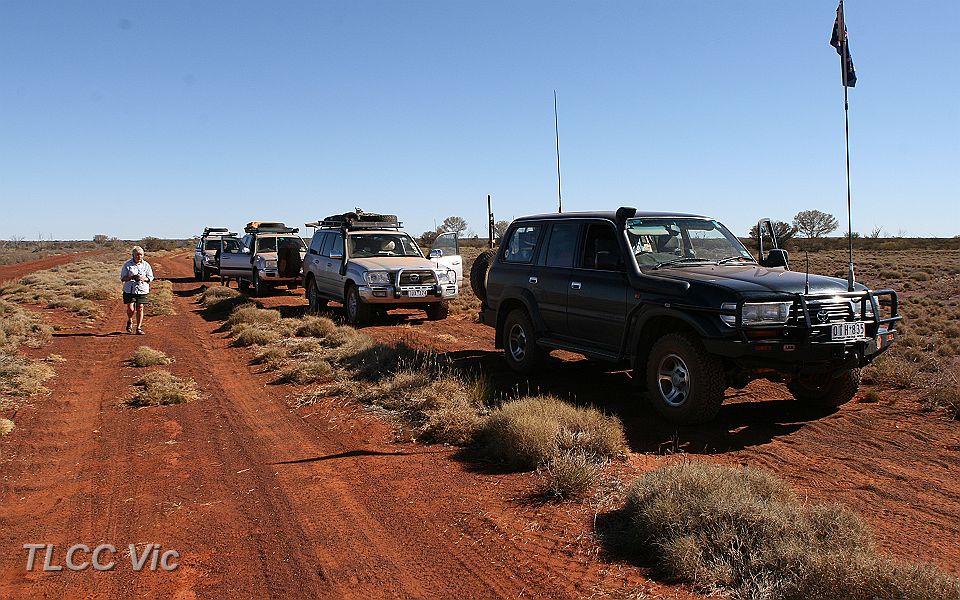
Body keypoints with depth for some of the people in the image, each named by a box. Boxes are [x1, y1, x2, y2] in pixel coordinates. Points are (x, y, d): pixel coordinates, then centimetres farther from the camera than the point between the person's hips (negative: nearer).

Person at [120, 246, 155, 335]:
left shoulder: (146, 265, 4)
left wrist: (143, 279, -15)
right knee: (131, 309, -6)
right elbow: (123, 278, -1)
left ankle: (139, 328, 9)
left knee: (140, 308, 0)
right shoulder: (127, 265, -2)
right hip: (129, 290, -1)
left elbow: (150, 277, 7)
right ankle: (129, 321, 27)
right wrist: (132, 277, -20)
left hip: (142, 290, 1)